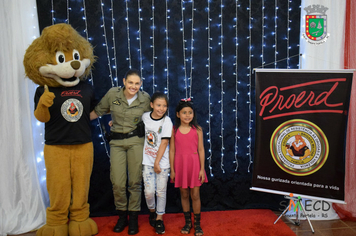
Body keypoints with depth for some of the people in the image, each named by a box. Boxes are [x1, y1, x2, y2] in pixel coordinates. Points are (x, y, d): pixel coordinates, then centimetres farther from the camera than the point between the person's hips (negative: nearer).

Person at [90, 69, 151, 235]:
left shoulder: (145, 98, -4)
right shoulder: (112, 94, -5)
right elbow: (97, 111, 7)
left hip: (136, 140, 0)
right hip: (116, 142, 1)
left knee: (135, 182, 4)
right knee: (117, 183, -2)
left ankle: (133, 218, 23)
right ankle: (122, 216, 24)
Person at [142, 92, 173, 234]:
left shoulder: (167, 121, -8)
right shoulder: (144, 117, 0)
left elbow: (164, 143, -11)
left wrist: (157, 162, -12)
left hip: (162, 162, -1)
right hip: (147, 160, 2)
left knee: (161, 191, 3)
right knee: (149, 191, -2)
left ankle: (159, 218, 22)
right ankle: (152, 211, 28)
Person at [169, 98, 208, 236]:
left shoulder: (197, 129, -2)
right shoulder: (174, 130, -1)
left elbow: (201, 150, -1)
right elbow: (172, 150, 1)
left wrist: (202, 169, -3)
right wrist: (172, 170, 0)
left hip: (194, 164, -1)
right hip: (180, 164, 1)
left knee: (195, 195, 4)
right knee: (184, 195, 12)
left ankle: (197, 224, 22)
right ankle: (187, 222, 29)